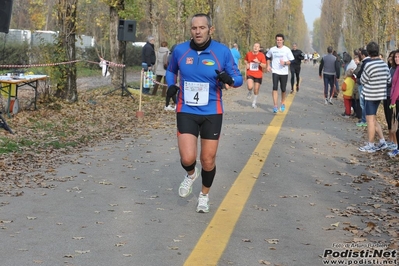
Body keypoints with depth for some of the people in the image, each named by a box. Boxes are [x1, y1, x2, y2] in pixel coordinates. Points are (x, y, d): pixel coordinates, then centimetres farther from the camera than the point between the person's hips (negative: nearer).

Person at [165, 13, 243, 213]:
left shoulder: (222, 51, -10)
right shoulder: (179, 50, -5)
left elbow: (238, 78, -2)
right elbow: (171, 70, 16)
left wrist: (229, 79, -25)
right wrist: (171, 85, -4)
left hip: (212, 112, 0)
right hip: (186, 111, 0)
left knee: (208, 160, 7)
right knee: (188, 158, -12)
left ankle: (204, 195, 35)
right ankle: (191, 174, 27)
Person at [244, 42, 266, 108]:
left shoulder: (262, 55, -7)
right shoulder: (248, 54, -2)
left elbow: (264, 65, -11)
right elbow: (245, 60, 20)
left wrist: (259, 62, -27)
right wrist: (247, 64, 1)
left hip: (258, 75, 0)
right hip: (250, 74, 0)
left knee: (256, 90, 6)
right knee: (250, 87, -23)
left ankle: (254, 102, 27)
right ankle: (250, 93, 15)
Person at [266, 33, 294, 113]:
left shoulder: (287, 50, -2)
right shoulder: (272, 49, 5)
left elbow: (291, 61, -2)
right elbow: (268, 57, 23)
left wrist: (285, 62, -21)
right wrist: (268, 66, 8)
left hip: (284, 73, 0)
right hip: (275, 72, 0)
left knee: (283, 89, 9)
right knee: (275, 88, -14)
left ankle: (283, 103, 32)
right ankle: (275, 106, -16)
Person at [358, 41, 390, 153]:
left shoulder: (369, 65, -19)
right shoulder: (384, 65, 3)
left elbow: (362, 81, -10)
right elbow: (389, 80, 10)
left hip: (370, 96, -7)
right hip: (380, 95, 7)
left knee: (370, 120, 1)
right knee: (373, 119, 19)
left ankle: (370, 145, 8)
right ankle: (382, 142, 17)